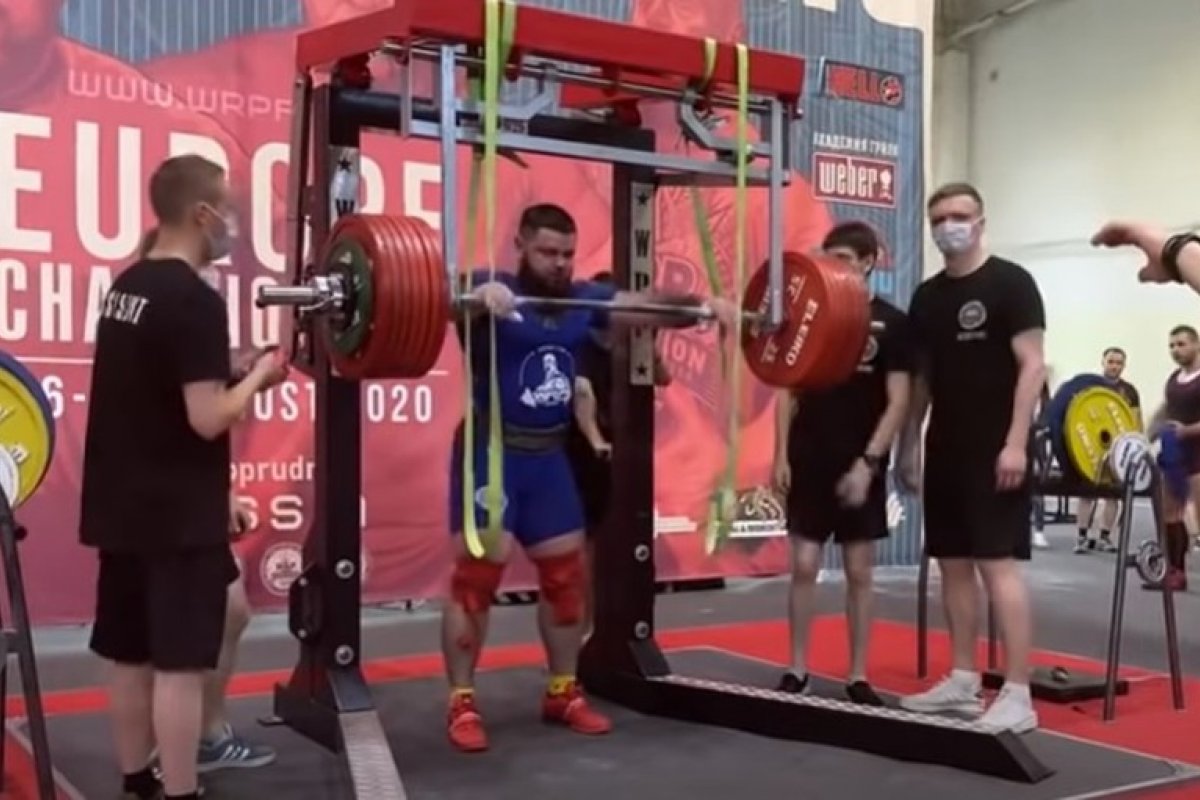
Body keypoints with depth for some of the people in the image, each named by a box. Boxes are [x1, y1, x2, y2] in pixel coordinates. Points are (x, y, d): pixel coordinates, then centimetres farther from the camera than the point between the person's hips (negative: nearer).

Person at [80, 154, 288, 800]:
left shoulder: (126, 286, 11)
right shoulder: (195, 301, -18)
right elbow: (207, 418, -23)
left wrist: (231, 368, 15)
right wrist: (260, 375, -7)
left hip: (123, 505, 9)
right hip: (177, 513, -9)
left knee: (131, 655, 15)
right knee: (179, 663, -4)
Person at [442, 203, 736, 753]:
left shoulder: (585, 299, 6)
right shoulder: (497, 291, -11)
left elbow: (649, 306, 5)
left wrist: (704, 304, -11)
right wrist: (483, 292, -55)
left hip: (548, 457, 7)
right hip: (491, 453, -6)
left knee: (566, 575, 10)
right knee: (477, 575, -8)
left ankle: (562, 694, 24)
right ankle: (462, 704, 1)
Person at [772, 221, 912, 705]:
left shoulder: (891, 322, -3)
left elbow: (899, 402, -7)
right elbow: (789, 390, 7)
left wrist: (868, 462, -15)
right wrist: (781, 453, 0)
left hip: (860, 466, -2)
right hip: (809, 461, 2)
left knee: (859, 573, 5)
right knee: (803, 567, 2)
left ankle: (858, 677, 14)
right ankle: (797, 670, 13)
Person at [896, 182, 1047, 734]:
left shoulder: (1010, 283, -6)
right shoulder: (927, 296, 13)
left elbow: (1032, 365, -12)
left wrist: (1016, 443, -19)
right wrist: (910, 444, 14)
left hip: (996, 452, -7)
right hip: (946, 452, 7)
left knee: (998, 564, -10)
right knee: (953, 563, 9)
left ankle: (1017, 695, -7)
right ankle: (964, 681, 18)